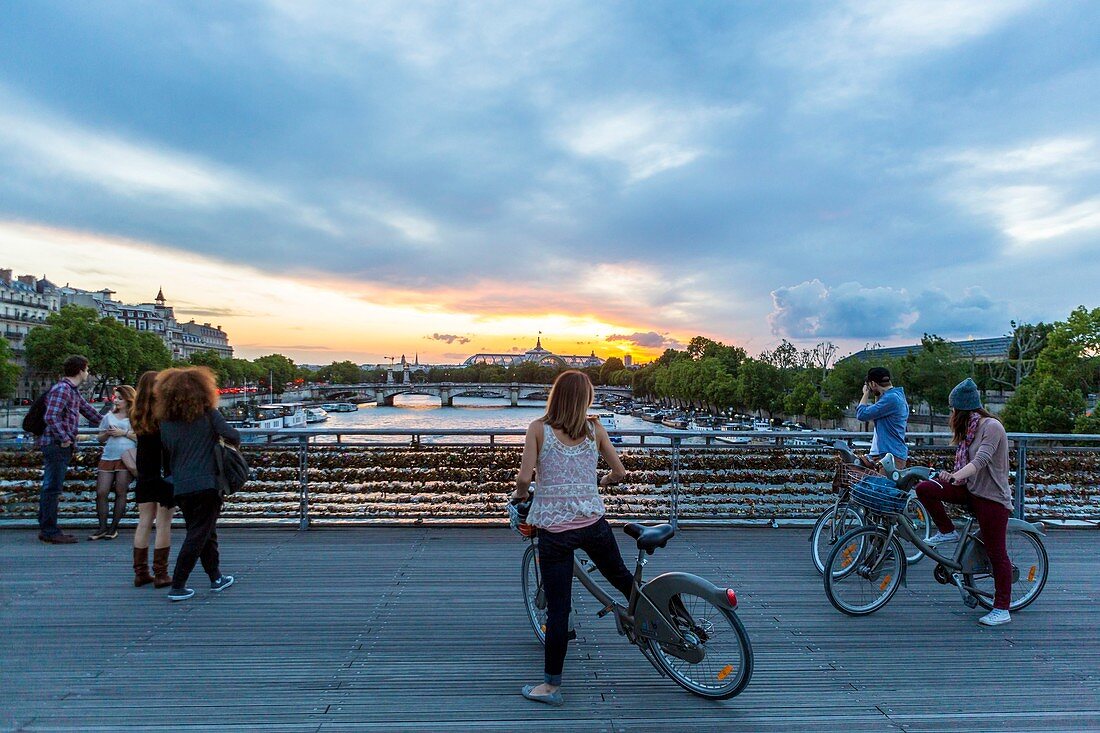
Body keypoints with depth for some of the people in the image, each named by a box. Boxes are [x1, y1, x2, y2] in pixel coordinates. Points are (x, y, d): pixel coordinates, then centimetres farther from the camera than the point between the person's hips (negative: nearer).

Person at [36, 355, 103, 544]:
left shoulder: (73, 391, 17)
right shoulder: (61, 389, -13)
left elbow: (87, 409, 29)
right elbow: (51, 417, -22)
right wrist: (64, 439, -19)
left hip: (61, 446, 10)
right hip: (56, 445, -10)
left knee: (51, 488, 13)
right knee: (52, 488, -5)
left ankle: (46, 529, 20)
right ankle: (50, 531, -1)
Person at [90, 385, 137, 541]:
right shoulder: (108, 417, 16)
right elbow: (100, 439, 19)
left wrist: (124, 432, -13)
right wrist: (108, 433, -2)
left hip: (125, 458, -4)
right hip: (107, 457, 4)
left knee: (120, 493, -1)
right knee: (101, 493, -1)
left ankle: (114, 527, 9)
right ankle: (102, 528, 8)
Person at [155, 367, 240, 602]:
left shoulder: (165, 421, 4)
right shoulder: (208, 414, -6)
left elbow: (166, 452, 10)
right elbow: (232, 436, -12)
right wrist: (233, 442, 10)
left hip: (180, 487, 5)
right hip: (206, 484, -5)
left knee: (206, 532, 19)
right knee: (198, 536, 3)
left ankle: (216, 578, 30)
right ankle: (177, 587, 2)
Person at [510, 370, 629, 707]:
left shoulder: (539, 428, -4)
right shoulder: (594, 428, 4)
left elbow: (524, 477, -12)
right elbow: (620, 472, 8)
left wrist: (520, 493, 9)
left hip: (554, 529, -2)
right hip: (593, 522, 2)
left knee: (558, 607, 6)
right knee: (619, 574, 29)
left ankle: (551, 685, 17)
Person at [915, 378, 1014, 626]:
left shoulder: (992, 426, -15)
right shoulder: (969, 428, 11)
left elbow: (981, 460, -29)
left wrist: (956, 476, -40)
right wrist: (951, 475, -6)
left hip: (992, 496, -8)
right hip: (970, 489, 8)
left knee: (997, 553, -1)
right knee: (924, 489, -13)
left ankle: (1002, 609, 10)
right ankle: (947, 532, 7)